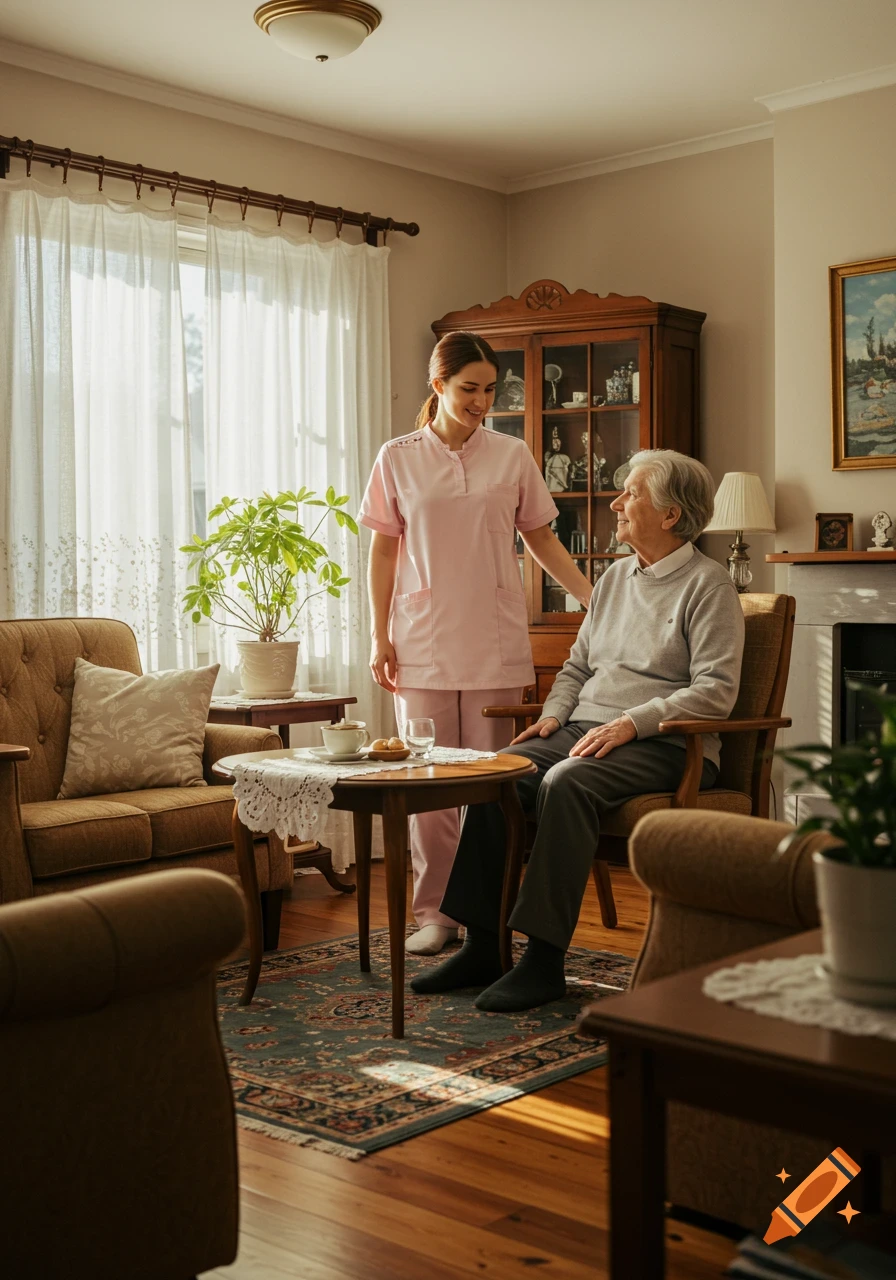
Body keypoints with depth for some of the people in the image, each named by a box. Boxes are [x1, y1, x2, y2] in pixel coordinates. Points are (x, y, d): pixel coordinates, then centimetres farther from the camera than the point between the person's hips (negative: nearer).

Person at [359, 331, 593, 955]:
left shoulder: (513, 456, 5)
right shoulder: (398, 458, 4)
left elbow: (542, 539, 11)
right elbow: (384, 551, 6)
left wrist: (595, 598, 2)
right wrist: (380, 637, 0)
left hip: (495, 641, 1)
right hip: (423, 641, 0)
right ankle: (437, 912, 11)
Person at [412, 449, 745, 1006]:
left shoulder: (707, 585, -4)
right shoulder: (615, 577, 20)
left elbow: (715, 689, -13)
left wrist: (632, 722, -21)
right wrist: (554, 714, 5)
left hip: (664, 746, -7)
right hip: (583, 730, 7)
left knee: (567, 784, -35)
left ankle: (546, 960, -29)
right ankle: (484, 945, -11)